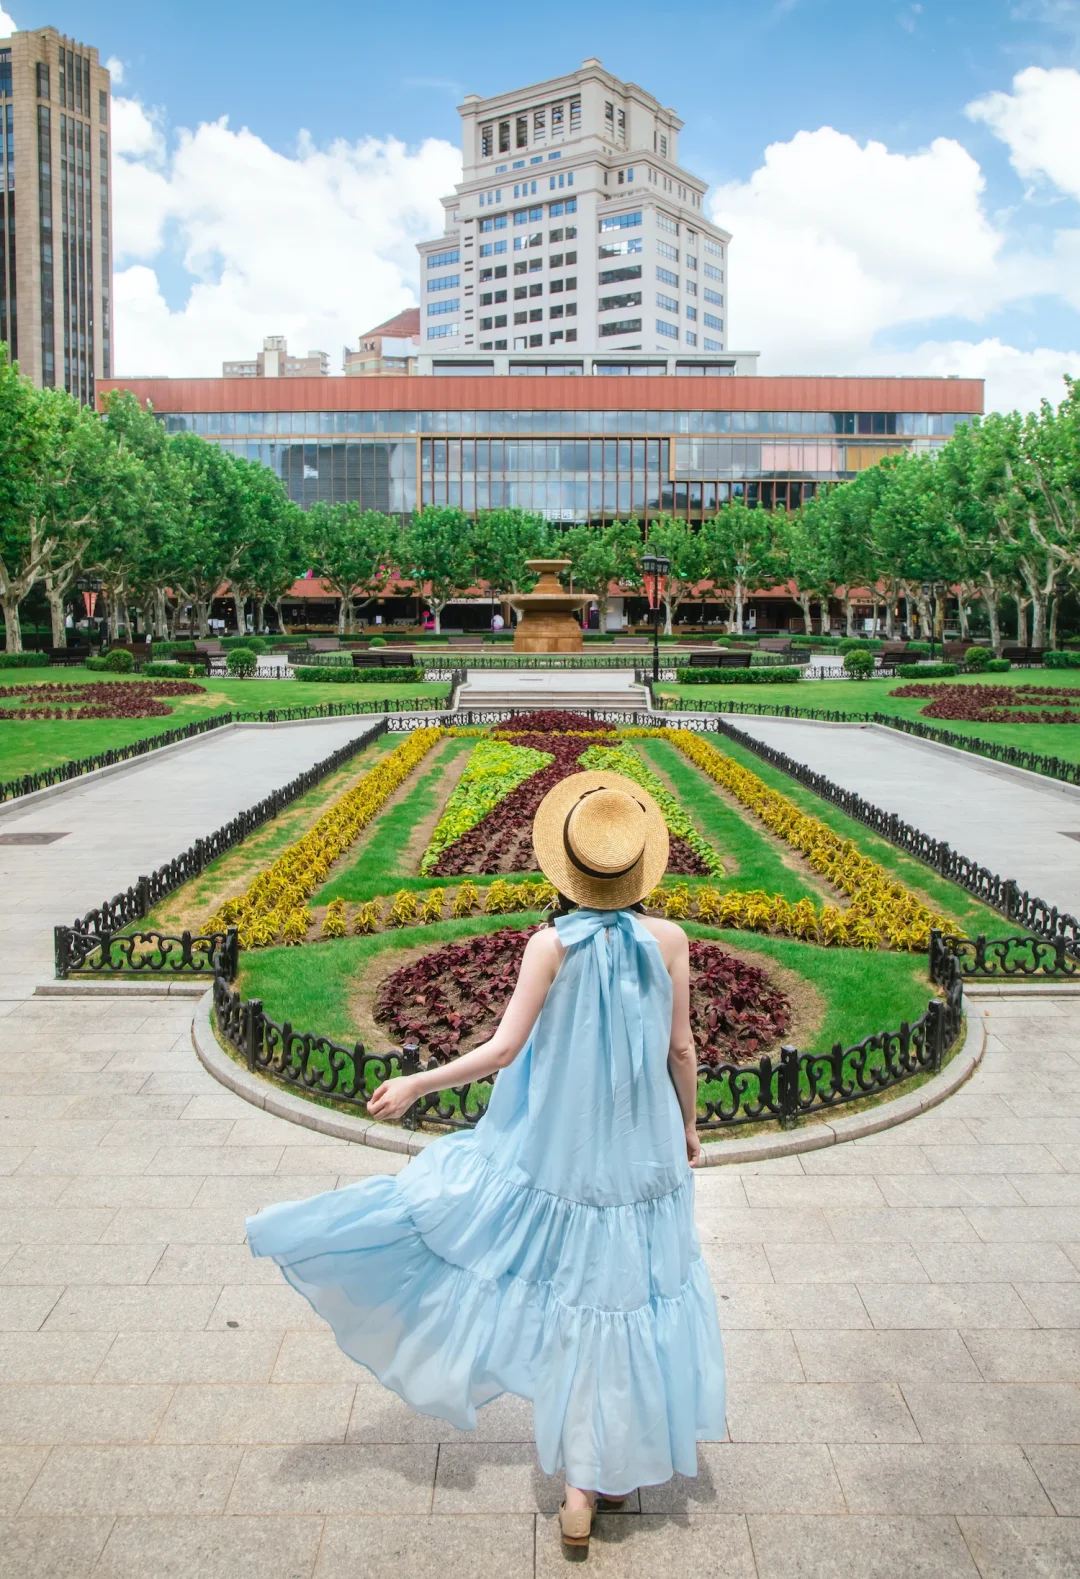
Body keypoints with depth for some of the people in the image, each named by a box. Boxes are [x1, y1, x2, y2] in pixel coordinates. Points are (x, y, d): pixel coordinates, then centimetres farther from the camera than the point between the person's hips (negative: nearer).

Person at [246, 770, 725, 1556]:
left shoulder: (551, 944, -16)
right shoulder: (670, 940, -11)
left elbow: (503, 1050, -14)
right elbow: (681, 1050, -3)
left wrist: (417, 1083, -3)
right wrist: (688, 1126, 13)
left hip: (557, 1144, -2)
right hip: (644, 1151, 2)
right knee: (628, 1286, 14)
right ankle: (612, 1469, 28)